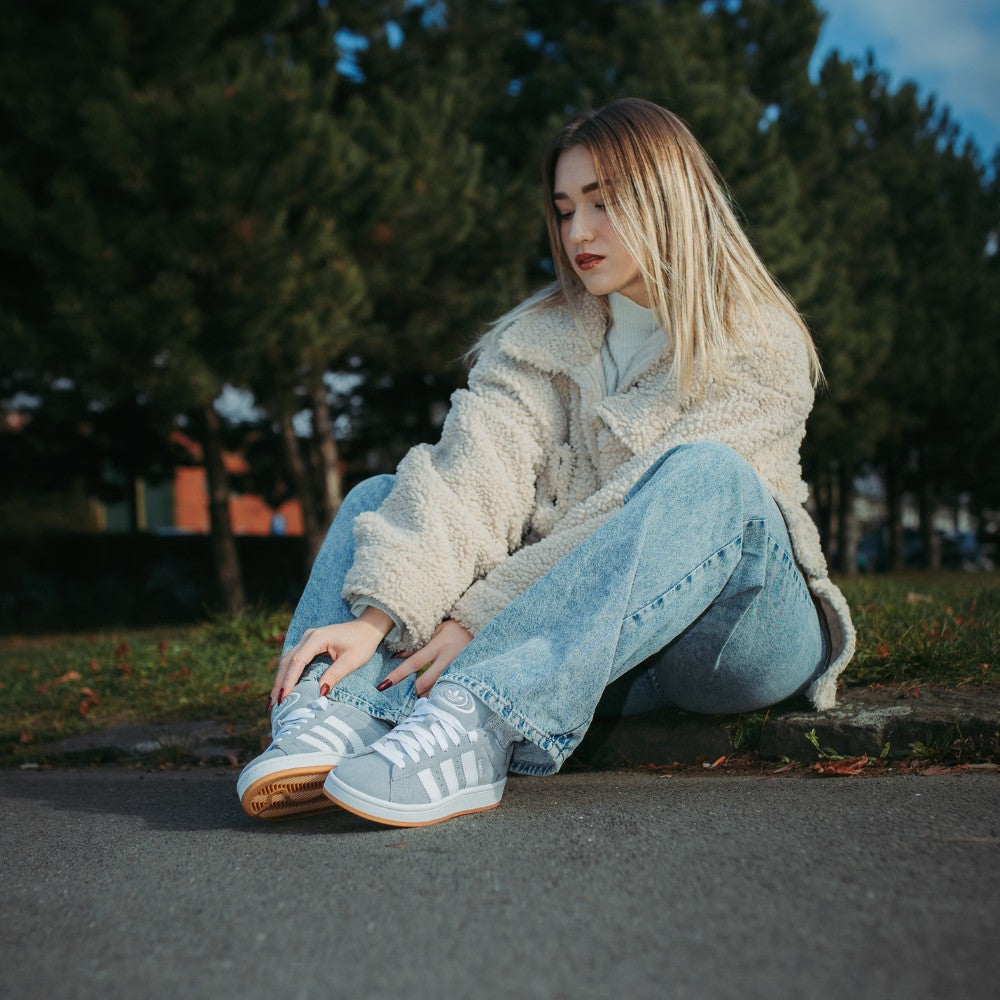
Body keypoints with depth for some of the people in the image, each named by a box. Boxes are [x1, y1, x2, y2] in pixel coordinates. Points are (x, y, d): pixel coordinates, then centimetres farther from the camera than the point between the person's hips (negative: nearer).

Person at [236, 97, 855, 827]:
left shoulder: (761, 348, -7)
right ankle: (335, 718, -34)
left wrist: (479, 620, -24)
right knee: (382, 498, -4)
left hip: (730, 642, -4)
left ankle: (476, 725, -46)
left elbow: (634, 517, -19)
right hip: (582, 642, 4)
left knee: (707, 475, -33)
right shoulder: (542, 337, 6)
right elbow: (475, 475, -12)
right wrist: (377, 616, -27)